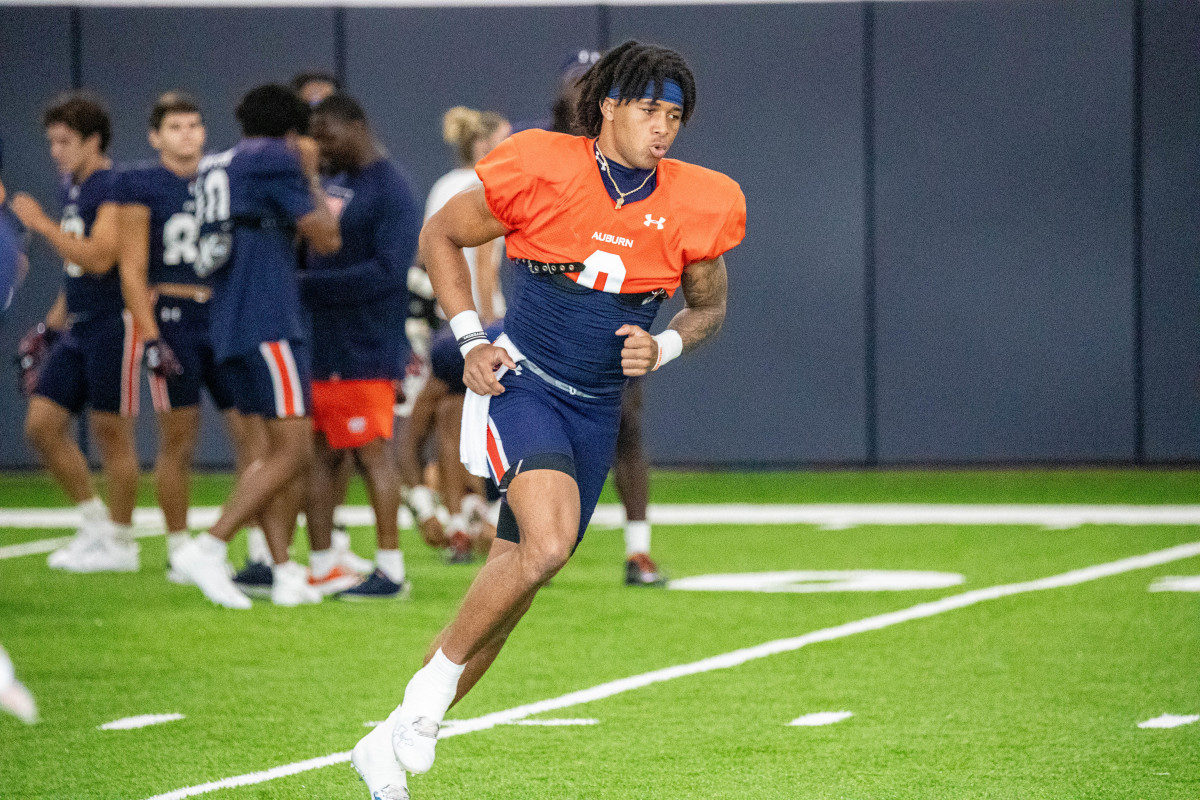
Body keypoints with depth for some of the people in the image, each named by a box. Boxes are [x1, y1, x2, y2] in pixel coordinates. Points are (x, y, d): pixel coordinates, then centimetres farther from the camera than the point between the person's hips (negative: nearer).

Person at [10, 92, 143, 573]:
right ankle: (95, 523, 17)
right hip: (78, 327, 9)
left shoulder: (115, 188, -14)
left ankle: (119, 543, 10)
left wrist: (41, 224, -20)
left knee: (110, 432, -1)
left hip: (114, 325, -9)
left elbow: (99, 259, -24)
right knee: (42, 425, 6)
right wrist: (52, 325, 24)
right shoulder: (72, 188, 15)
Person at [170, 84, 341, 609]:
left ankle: (284, 571, 7)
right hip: (268, 323, -9)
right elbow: (325, 240, -3)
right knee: (293, 452, -9)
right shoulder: (276, 161, -6)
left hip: (229, 327, 9)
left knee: (277, 449, 12)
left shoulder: (216, 167, 18)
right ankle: (208, 548, -17)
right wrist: (311, 177, 11)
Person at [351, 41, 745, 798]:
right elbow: (440, 235, 2)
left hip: (595, 413, 5)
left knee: (514, 581, 6)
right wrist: (472, 341, -6)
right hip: (519, 385, -5)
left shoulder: (695, 204, 0)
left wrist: (662, 347, -5)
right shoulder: (544, 168, -10)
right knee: (548, 544, -29)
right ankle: (435, 678, -8)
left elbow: (709, 307, 16)